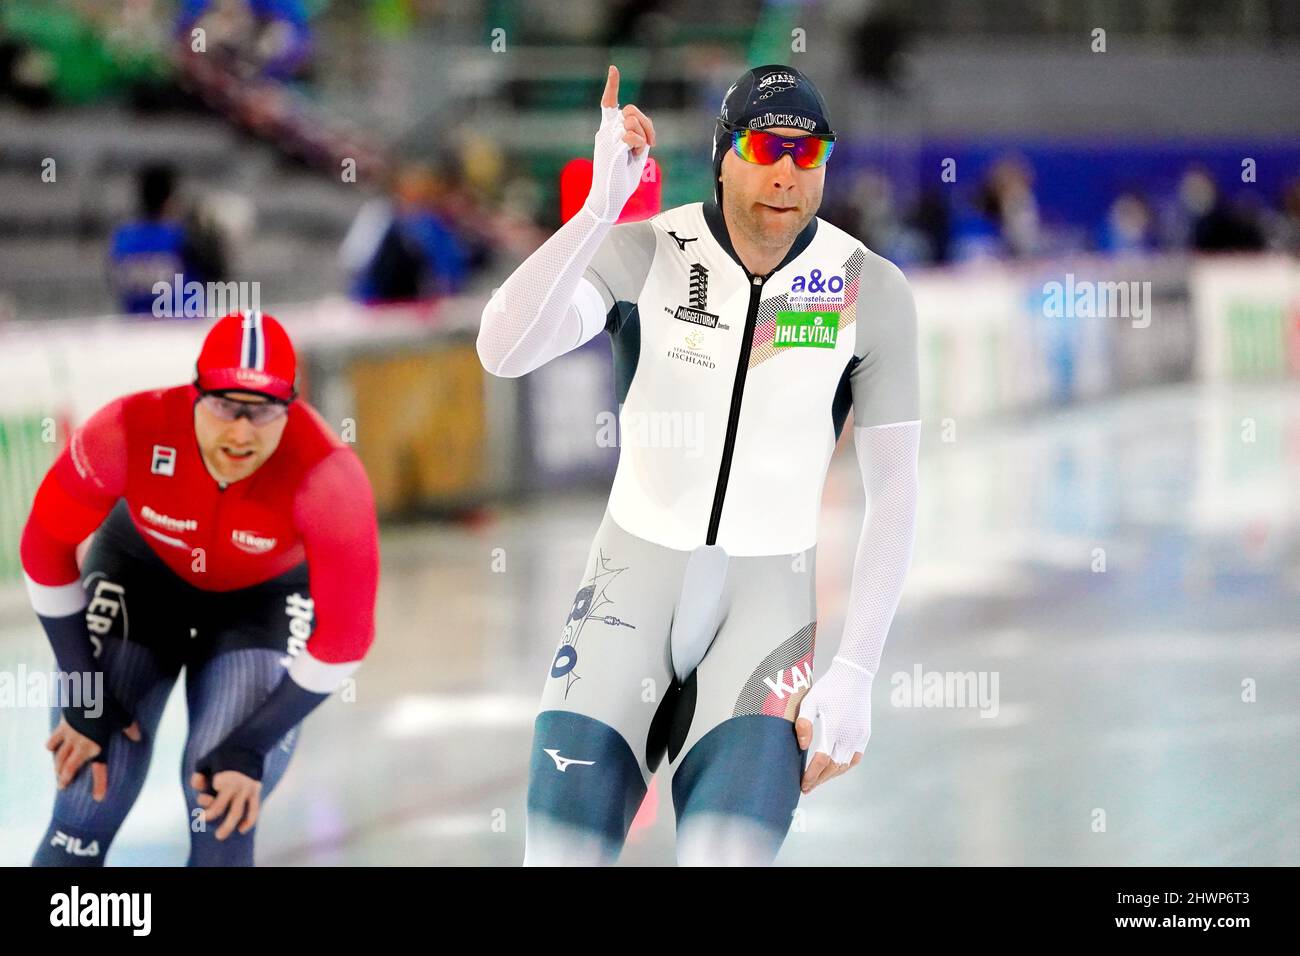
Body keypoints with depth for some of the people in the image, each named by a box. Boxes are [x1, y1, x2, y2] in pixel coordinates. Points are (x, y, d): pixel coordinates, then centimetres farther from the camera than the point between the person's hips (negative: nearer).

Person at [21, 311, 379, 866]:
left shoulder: (327, 475, -36)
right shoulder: (130, 431, -35)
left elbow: (343, 638, -25)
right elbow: (46, 549, -18)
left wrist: (250, 747, -24)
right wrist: (83, 698, -15)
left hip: (268, 594, 0)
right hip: (141, 570, 1)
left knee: (221, 824, -10)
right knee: (88, 806, -7)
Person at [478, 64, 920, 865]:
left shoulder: (873, 291, -9)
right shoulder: (644, 252, -12)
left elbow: (895, 489, -5)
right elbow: (503, 350, -28)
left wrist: (856, 676, -12)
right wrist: (605, 199, -37)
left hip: (769, 594, 0)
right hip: (636, 577, 0)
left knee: (727, 854, -20)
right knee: (563, 849, -9)